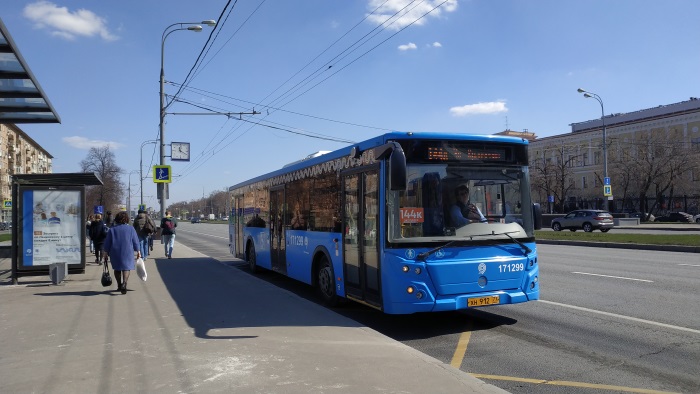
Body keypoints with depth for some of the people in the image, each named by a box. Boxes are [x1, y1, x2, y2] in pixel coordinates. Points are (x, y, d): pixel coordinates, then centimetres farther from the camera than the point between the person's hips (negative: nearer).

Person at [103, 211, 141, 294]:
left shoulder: (112, 229, 2)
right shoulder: (131, 228, -1)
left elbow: (107, 242, 3)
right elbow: (135, 241, 1)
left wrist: (106, 253, 9)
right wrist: (138, 251, 9)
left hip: (115, 252, 2)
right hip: (127, 252, -2)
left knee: (117, 268, 17)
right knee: (127, 267, -1)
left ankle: (119, 285, 26)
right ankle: (124, 283, -23)